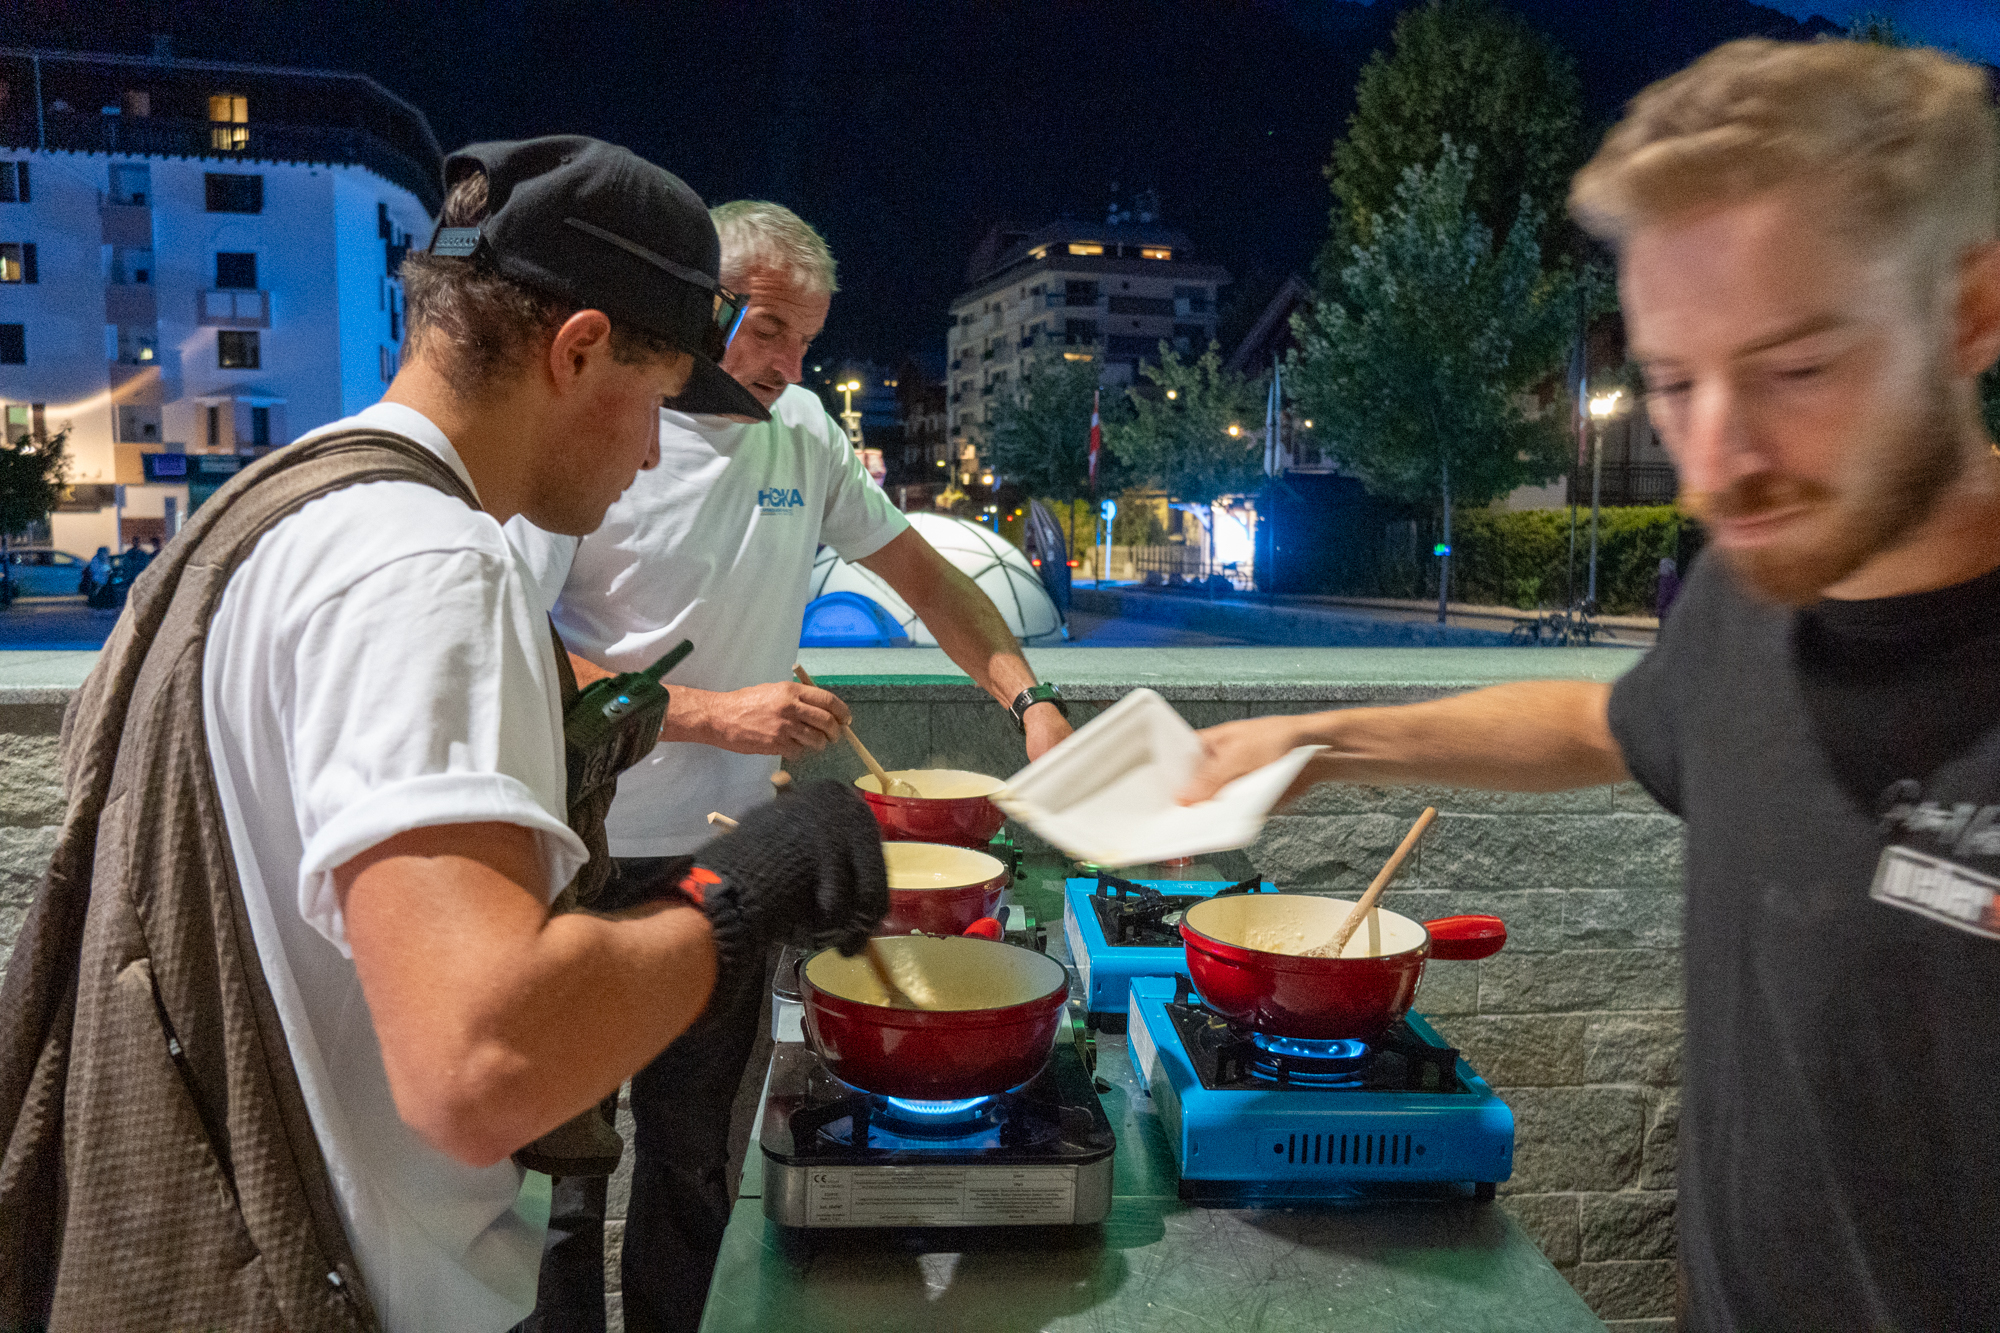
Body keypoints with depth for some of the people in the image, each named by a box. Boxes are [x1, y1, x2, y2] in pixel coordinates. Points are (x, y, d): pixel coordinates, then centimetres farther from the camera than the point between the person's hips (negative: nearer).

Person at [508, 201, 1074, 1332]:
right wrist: (710, 713, -24)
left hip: (730, 854, 5)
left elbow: (918, 568, 12)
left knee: (696, 1154, 17)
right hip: (585, 859, -4)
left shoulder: (803, 431, 4)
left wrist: (1031, 700, 0)